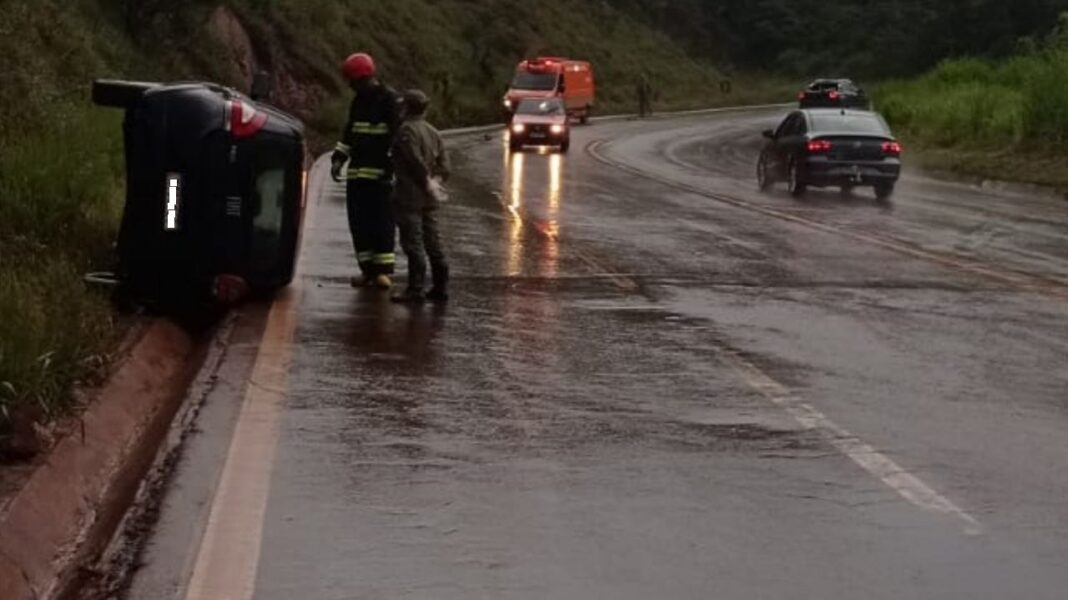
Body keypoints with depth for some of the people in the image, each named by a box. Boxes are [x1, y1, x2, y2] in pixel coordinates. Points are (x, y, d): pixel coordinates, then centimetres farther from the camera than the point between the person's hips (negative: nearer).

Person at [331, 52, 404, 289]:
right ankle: (367, 268, 11)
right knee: (358, 221, 5)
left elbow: (398, 134, -14)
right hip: (357, 172, 7)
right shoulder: (358, 101, 17)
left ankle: (384, 269, -2)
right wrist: (339, 158, 13)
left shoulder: (391, 100, -8)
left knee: (381, 222, -6)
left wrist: (390, 166, -19)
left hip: (379, 174, -7)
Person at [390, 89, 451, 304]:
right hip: (429, 198, 8)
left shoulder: (407, 130, -13)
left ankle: (416, 290, -4)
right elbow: (444, 164, 9)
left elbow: (417, 161, -20)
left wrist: (428, 182, -11)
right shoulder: (433, 132, 13)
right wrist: (435, 181, 2)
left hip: (410, 196, -8)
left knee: (413, 242, -5)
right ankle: (440, 288, 15)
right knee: (432, 242, 12)